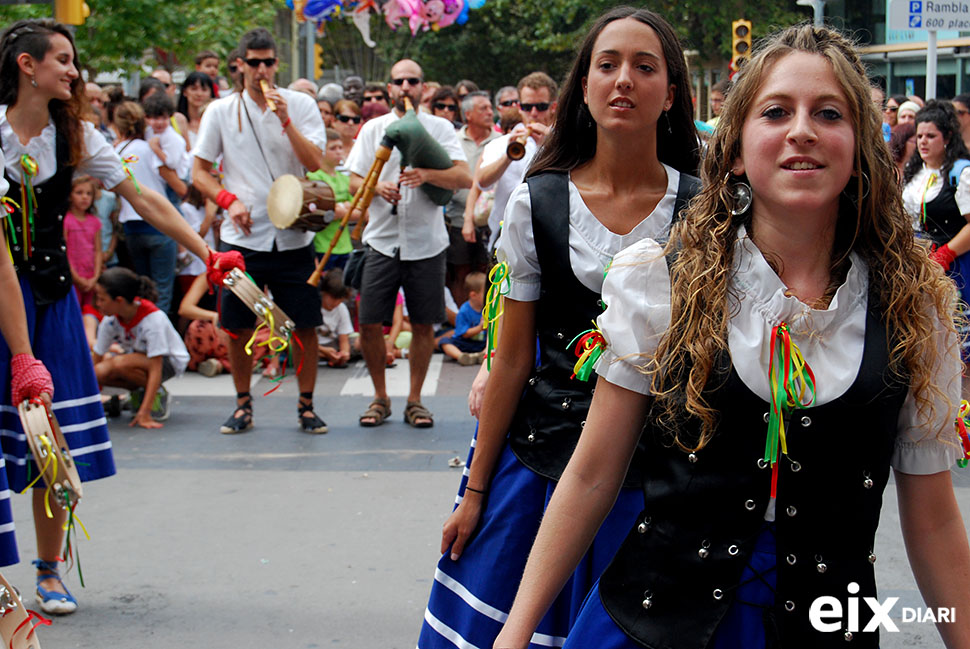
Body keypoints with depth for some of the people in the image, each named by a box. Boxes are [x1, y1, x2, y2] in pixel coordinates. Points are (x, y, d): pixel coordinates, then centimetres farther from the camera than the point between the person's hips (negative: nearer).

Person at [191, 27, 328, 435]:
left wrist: (285, 120, -17)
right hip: (241, 237, 1)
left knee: (304, 325, 1)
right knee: (238, 328, 4)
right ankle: (243, 405, 20)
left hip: (293, 236, 0)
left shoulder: (301, 106, 3)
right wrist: (229, 200, -9)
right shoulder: (220, 111, 4)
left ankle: (306, 405, 14)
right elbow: (199, 173, 7)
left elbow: (315, 163, -8)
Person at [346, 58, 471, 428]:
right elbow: (354, 182, 5)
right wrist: (379, 187, -16)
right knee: (369, 324, -2)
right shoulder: (373, 129, 9)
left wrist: (426, 175, -25)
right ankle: (380, 398, 16)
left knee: (423, 325, 4)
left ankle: (414, 400, 18)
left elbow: (464, 178, -8)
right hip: (381, 241, 1)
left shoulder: (440, 128, 5)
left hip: (426, 242, -1)